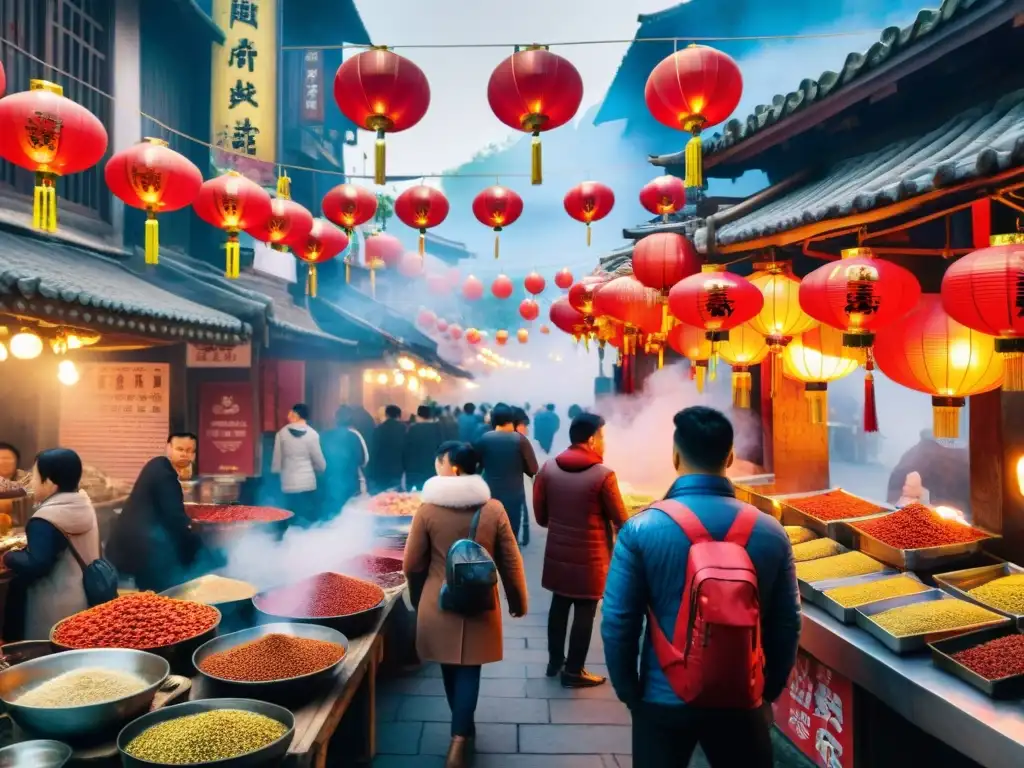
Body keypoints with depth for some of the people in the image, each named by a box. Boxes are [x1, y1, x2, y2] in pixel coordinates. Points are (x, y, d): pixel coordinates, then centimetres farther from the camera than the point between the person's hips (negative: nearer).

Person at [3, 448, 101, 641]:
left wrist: (8, 557, -8)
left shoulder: (45, 520, -21)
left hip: (54, 609, -8)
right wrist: (27, 547, 15)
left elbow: (34, 566, -25)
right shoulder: (84, 506, 4)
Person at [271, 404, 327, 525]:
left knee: (293, 521, 8)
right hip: (308, 483, -1)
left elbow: (276, 461, 3)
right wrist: (321, 470, 21)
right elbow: (320, 462, -1)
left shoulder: (282, 433, -3)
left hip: (288, 484, 1)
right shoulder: (312, 434, -6)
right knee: (309, 519, 6)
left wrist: (275, 472, 23)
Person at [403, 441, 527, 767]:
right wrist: (518, 601, 11)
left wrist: (423, 590, 17)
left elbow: (412, 565, -5)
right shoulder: (494, 509, -9)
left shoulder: (427, 509, -12)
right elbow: (511, 562, -3)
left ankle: (463, 728, 34)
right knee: (468, 670, 8)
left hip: (439, 604, 0)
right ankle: (460, 738, -3)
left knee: (450, 668, 18)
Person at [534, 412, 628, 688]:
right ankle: (573, 672, 21)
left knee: (559, 606, 20)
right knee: (584, 612, 10)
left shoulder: (548, 468, -4)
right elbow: (621, 520, -9)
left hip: (557, 553, 5)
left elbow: (540, 514, 4)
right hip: (590, 557, -5)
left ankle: (554, 661, 34)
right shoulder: (603, 475, -19)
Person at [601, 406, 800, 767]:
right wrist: (768, 692, 13)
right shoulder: (770, 532, -8)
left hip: (664, 699, -2)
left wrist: (629, 693, 3)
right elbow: (787, 625, -1)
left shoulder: (641, 530, -15)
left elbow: (617, 624, -12)